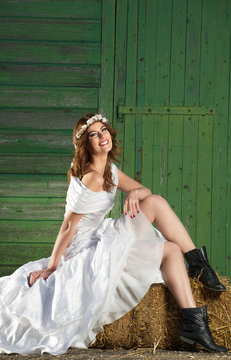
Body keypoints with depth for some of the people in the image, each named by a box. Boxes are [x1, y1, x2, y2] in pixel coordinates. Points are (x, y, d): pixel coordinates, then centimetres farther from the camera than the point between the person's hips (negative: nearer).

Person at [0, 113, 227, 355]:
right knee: (157, 203, -13)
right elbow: (68, 226, -18)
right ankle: (198, 263, -1)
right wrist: (50, 268, -15)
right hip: (87, 252, -10)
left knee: (172, 250, 0)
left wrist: (135, 192, -15)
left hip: (101, 242, 10)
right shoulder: (92, 178, -20)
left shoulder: (110, 170, 10)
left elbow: (145, 191, 11)